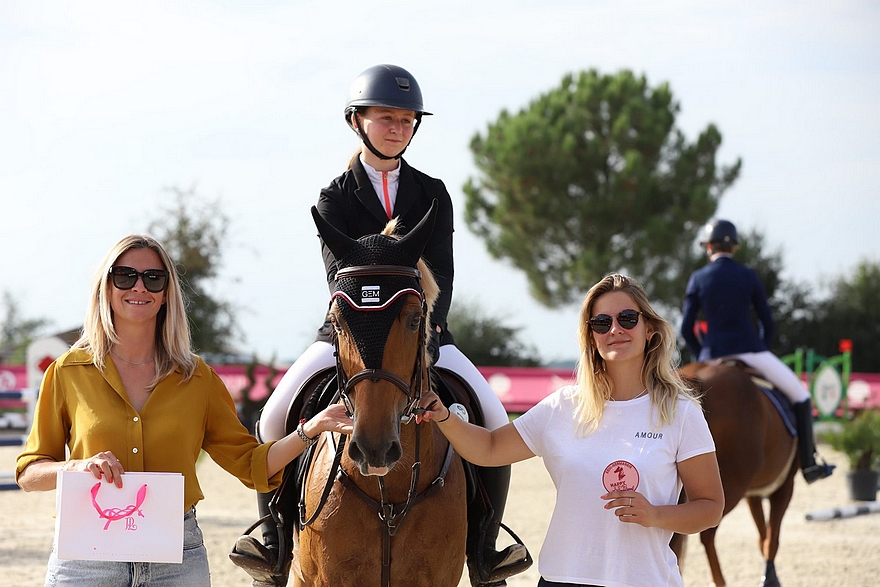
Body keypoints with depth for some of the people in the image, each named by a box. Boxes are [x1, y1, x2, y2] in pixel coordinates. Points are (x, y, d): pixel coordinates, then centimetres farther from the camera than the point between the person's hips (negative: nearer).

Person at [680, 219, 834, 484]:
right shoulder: (748, 276, 1)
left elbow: (686, 329, 0)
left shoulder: (698, 279, 2)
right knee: (800, 395, 15)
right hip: (749, 350, -1)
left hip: (713, 355, 1)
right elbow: (767, 322, 4)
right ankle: (809, 464, 12)